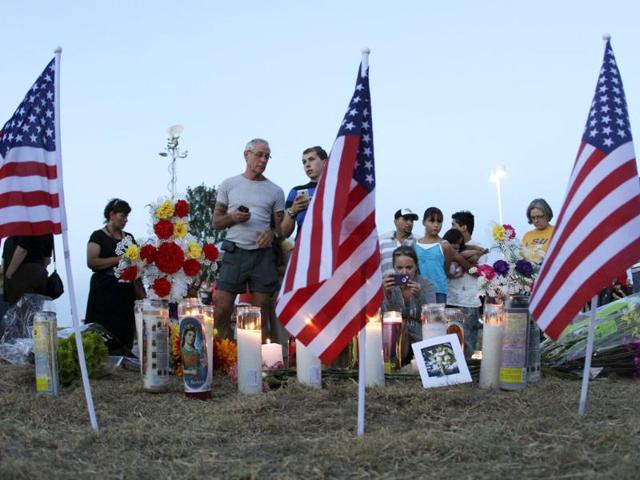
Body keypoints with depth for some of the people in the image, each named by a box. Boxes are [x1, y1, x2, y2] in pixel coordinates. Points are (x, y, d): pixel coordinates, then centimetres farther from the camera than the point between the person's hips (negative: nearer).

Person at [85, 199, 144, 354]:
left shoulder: (129, 238, 16)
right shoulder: (98, 236, 0)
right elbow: (91, 262, -12)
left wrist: (141, 293, 9)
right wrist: (118, 259, -15)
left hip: (126, 292, 5)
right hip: (104, 292, -5)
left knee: (125, 332, -1)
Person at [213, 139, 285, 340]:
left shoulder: (275, 191, 11)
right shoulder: (229, 185, 10)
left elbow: (280, 225, 12)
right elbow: (216, 221, 10)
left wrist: (272, 233, -11)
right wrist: (233, 217, -11)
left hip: (263, 255, 1)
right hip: (235, 253, -1)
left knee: (261, 316, 1)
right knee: (221, 311, -7)